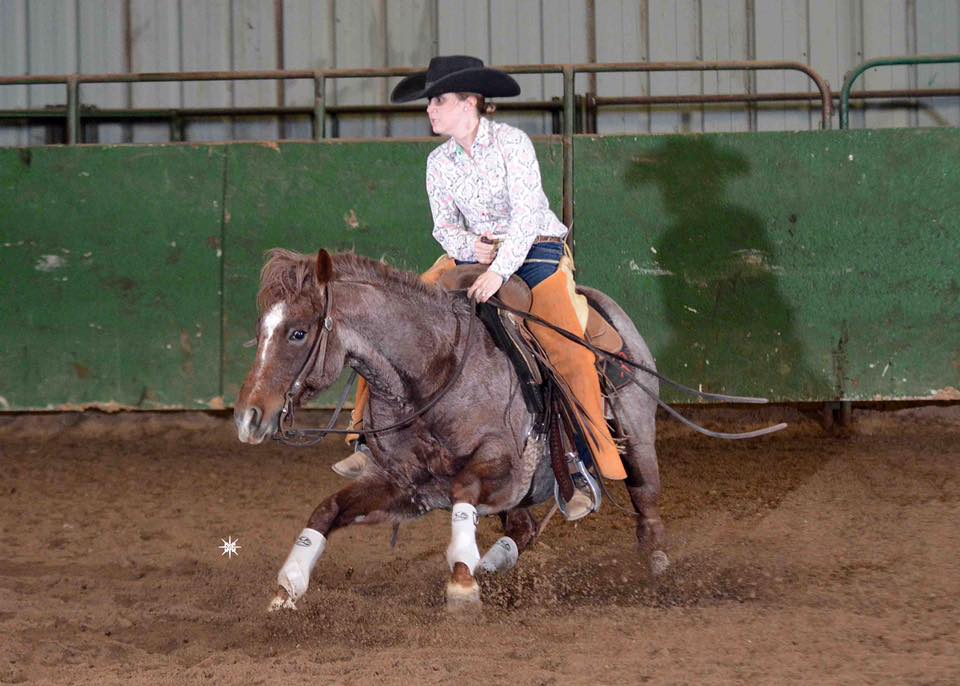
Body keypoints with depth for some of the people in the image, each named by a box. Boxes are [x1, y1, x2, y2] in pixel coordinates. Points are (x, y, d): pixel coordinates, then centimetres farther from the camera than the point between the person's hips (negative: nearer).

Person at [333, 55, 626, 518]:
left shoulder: (511, 143, -13)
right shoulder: (440, 162, 6)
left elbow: (527, 213, -21)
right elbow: (445, 225, 5)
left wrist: (499, 271, -33)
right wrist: (471, 246, -18)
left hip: (535, 251, -6)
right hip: (474, 253, 6)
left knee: (569, 353, -23)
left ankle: (585, 467, -14)